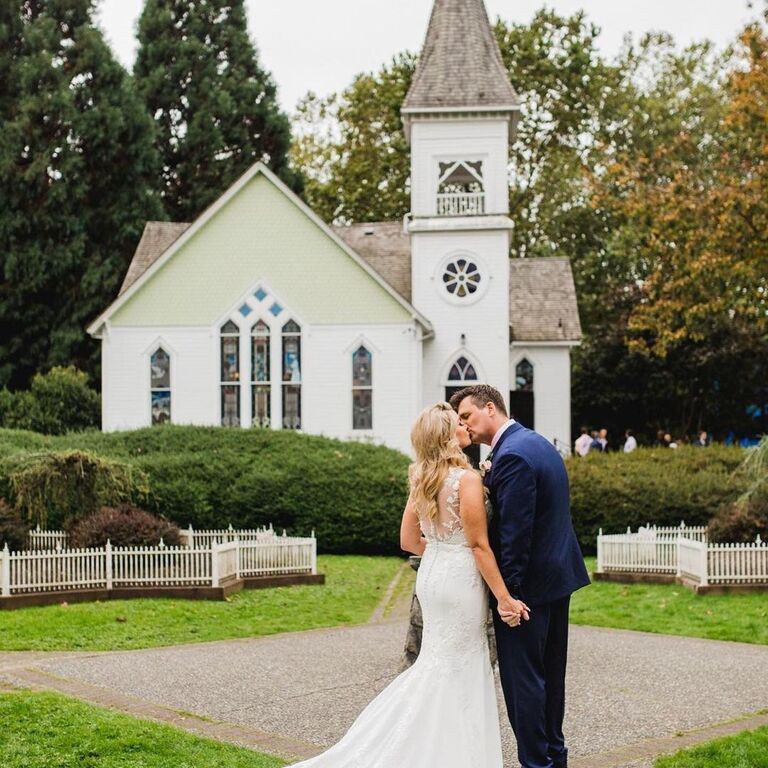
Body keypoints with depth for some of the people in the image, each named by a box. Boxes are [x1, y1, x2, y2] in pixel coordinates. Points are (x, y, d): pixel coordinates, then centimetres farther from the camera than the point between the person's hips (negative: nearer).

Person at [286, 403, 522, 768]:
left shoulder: (422, 479, 7)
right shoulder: (467, 479, -17)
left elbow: (409, 540, 11)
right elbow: (479, 545, -17)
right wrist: (504, 598, -14)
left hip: (430, 574, 8)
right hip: (460, 578, -8)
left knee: (436, 662, 17)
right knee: (457, 669, 2)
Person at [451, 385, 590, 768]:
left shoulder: (511, 456, -21)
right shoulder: (536, 442, 11)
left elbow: (515, 531, -24)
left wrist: (507, 591, -20)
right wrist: (492, 477, 4)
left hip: (529, 582, -10)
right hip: (559, 573, 10)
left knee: (522, 678, -1)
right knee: (549, 674, 19)